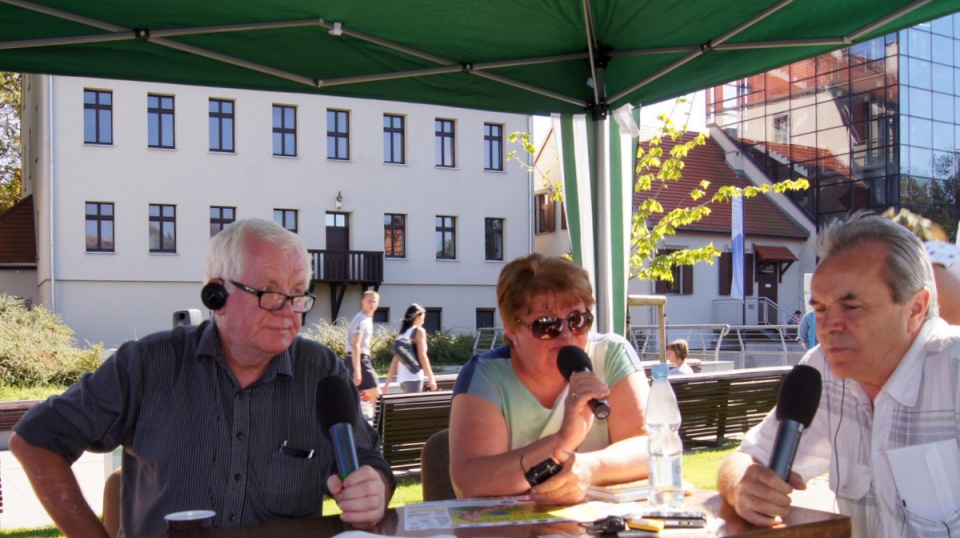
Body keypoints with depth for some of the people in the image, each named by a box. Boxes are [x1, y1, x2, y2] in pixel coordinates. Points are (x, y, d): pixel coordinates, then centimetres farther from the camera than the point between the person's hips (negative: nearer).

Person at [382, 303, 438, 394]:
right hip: (413, 377, -8)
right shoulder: (419, 331, -3)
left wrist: (387, 383, 16)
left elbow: (395, 360, 15)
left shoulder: (401, 334, 16)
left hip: (402, 378, 8)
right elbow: (422, 356, -12)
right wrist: (431, 378, -12)